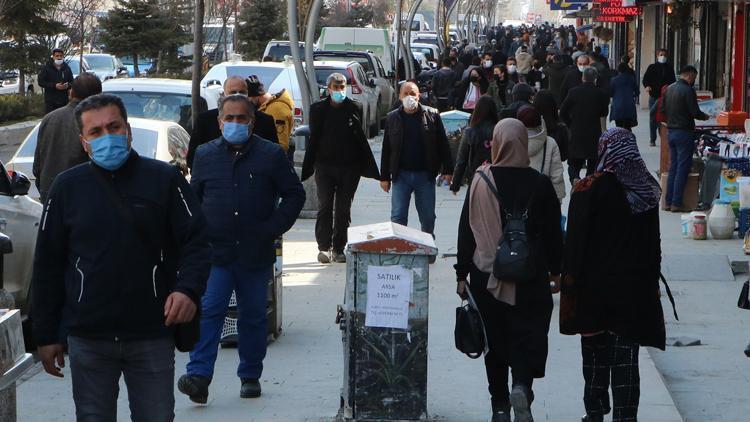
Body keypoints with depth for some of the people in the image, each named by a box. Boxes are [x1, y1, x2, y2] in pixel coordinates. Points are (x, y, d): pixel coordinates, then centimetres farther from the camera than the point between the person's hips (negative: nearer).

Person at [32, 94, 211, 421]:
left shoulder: (163, 179, 2)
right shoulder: (67, 187, 6)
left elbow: (196, 241, 2)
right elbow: (47, 265, 9)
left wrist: (188, 289, -18)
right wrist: (45, 335, 6)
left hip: (152, 336, -1)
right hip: (87, 339, 1)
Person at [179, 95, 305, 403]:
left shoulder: (271, 155, 1)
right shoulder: (205, 155, 9)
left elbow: (294, 194, 5)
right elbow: (192, 198, 18)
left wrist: (273, 228, -5)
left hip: (255, 255, 0)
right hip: (215, 252, 0)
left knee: (253, 316, 8)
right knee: (209, 311, -11)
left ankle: (250, 376, 20)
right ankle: (198, 377, -16)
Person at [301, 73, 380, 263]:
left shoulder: (354, 108, 4)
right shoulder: (318, 109, 4)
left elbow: (361, 139, 9)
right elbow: (313, 139, 6)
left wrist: (368, 167, 7)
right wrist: (308, 167, 2)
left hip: (349, 167, 1)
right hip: (324, 166, -1)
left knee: (343, 210, 4)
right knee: (325, 207, -8)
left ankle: (339, 249, 11)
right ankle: (324, 247, -9)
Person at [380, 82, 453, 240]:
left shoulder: (432, 115, 1)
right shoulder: (392, 118, 5)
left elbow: (443, 144, 3)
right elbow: (386, 150, 7)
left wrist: (447, 170, -2)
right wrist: (384, 177, 5)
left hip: (425, 174, 0)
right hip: (401, 174, 0)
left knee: (428, 217, 7)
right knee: (398, 217, -3)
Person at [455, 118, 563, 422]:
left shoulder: (480, 181, -5)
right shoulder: (539, 184, -6)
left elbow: (466, 229, -1)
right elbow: (552, 231, 1)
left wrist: (462, 274, 7)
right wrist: (555, 269, 15)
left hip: (486, 275, 1)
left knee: (495, 340, 11)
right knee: (527, 336, 5)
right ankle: (522, 385, -20)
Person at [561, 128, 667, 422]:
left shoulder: (588, 189, -12)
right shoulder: (648, 189, 1)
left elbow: (575, 241, -12)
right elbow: (653, 244, 8)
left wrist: (569, 278, -5)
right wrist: (651, 281, 16)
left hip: (595, 285, -2)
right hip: (636, 286, 2)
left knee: (596, 355, 11)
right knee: (626, 358, 3)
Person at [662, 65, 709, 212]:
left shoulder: (669, 89, 8)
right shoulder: (688, 90, -15)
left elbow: (663, 110, 15)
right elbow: (695, 113, -16)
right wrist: (705, 116, 3)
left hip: (671, 131, 8)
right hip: (684, 132, -8)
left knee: (673, 167, 14)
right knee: (683, 168, -3)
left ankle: (669, 201, 14)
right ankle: (676, 203, -4)